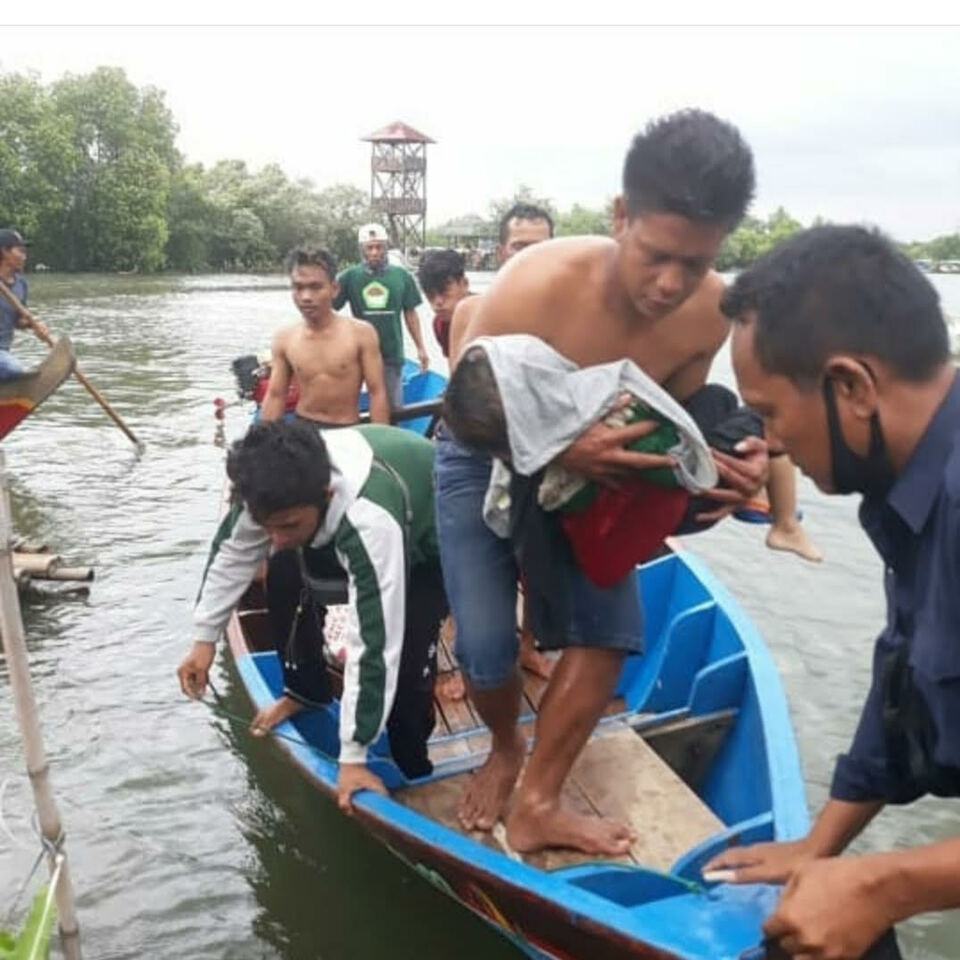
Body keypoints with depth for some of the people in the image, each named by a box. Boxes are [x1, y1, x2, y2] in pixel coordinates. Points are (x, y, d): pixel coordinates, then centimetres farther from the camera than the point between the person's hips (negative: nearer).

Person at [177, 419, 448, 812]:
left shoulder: (370, 521, -47)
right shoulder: (278, 486, -26)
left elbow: (374, 642, -43)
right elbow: (231, 551, -7)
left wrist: (353, 756, -37)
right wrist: (204, 638, -3)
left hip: (436, 539, -7)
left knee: (404, 659, -23)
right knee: (286, 575, -2)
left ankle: (412, 772, 1)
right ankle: (305, 690, 20)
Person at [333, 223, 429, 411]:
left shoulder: (401, 276, 0)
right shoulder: (350, 277, -4)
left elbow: (410, 314, 7)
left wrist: (420, 348, 7)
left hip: (392, 353, 1)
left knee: (392, 408, 8)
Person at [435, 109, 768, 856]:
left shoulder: (712, 312, -22)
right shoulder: (536, 286, -36)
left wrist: (725, 461, -28)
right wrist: (561, 446, -45)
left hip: (590, 467, 4)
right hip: (484, 459, -3)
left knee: (612, 629, -7)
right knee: (486, 645, -9)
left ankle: (536, 804, 8)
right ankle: (506, 750, 26)